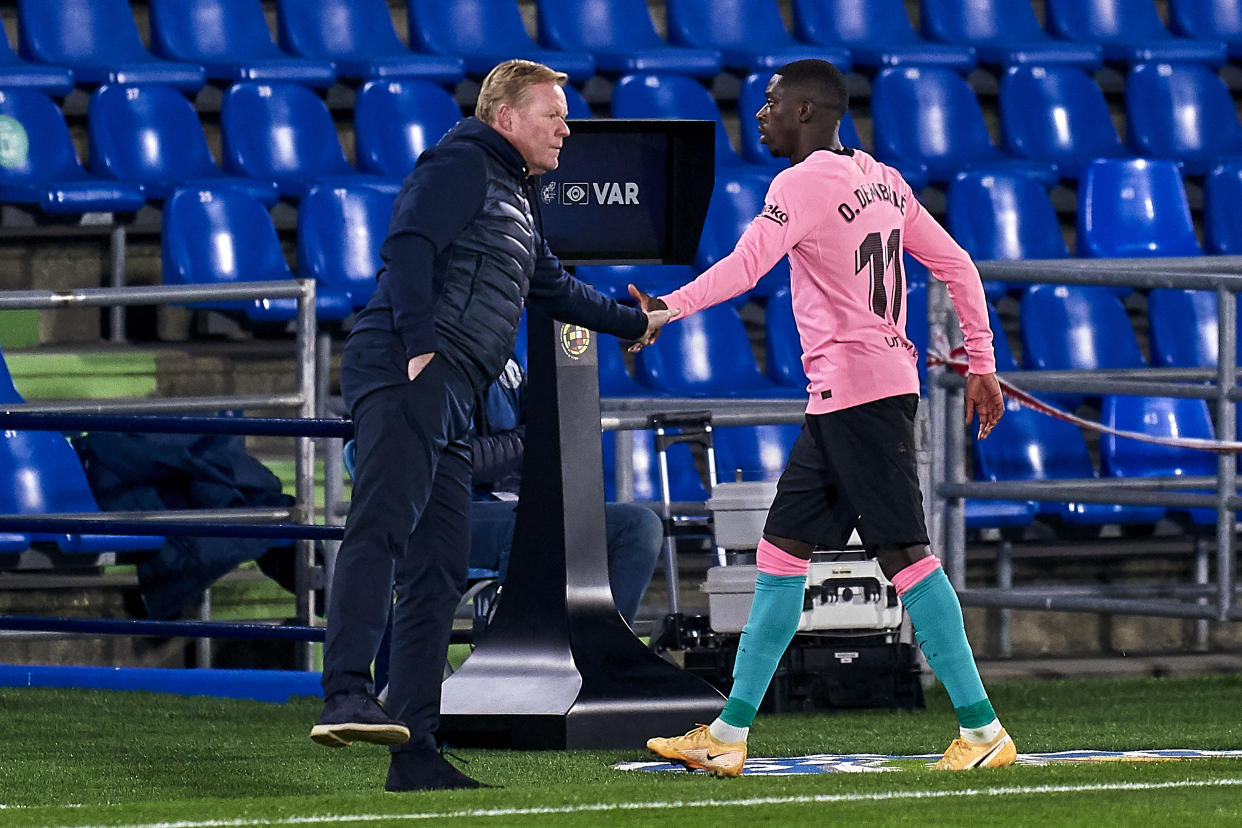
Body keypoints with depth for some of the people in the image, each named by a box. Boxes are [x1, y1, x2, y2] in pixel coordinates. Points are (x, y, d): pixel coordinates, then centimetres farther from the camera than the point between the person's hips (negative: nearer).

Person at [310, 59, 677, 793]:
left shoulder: (517, 199, 31)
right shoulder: (462, 165, 1)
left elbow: (551, 286, 47)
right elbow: (409, 245, -14)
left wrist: (633, 324, 60)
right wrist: (419, 344, -25)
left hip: (450, 403, 10)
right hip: (406, 374, -10)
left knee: (440, 572, 4)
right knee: (384, 526, -26)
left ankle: (416, 754, 2)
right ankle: (348, 697, -42)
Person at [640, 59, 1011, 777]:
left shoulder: (804, 182, -10)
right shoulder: (881, 180, 16)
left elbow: (746, 266, -25)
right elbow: (957, 266, 17)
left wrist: (669, 309, -31)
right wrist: (982, 363, 20)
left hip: (859, 390, -10)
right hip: (838, 396, 10)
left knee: (904, 552, -9)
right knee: (782, 549, 11)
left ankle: (983, 731, -10)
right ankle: (729, 736, 13)